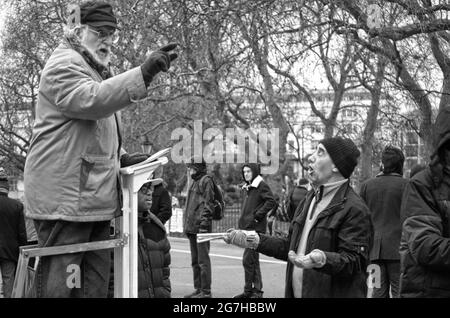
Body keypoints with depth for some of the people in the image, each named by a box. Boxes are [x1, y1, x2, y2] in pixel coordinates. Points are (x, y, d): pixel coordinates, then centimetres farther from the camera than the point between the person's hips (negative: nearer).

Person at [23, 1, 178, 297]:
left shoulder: (97, 70, 27)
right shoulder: (64, 63, -3)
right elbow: (89, 99, -26)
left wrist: (122, 158, 16)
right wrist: (143, 73, -33)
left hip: (96, 199, 10)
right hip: (66, 194, -10)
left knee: (95, 284, 9)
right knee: (59, 284, -8)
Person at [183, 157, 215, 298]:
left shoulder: (206, 180, -7)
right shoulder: (194, 182, 20)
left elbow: (208, 203, -14)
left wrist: (204, 223, -20)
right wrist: (187, 225, 20)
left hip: (201, 227, -10)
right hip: (192, 227, 10)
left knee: (203, 260, -7)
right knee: (195, 261, 13)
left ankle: (206, 291, -3)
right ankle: (198, 289, 20)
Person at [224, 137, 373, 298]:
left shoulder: (355, 209, -14)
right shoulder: (310, 198, 13)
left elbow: (355, 260, -20)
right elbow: (291, 246, 18)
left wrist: (323, 260, -35)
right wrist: (255, 240, 11)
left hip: (334, 293, -7)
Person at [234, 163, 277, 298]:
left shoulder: (261, 186, -8)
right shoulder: (247, 188, 18)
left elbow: (271, 202, -18)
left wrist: (257, 215, -17)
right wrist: (243, 219, 15)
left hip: (255, 228, -9)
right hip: (246, 227, 9)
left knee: (248, 260, -9)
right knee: (253, 260, 13)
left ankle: (249, 290, -1)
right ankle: (257, 290, 20)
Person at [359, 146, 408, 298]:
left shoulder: (367, 185, 6)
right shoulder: (405, 184, -4)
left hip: (375, 249, 3)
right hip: (397, 247, -3)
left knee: (379, 291, 7)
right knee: (399, 290, 0)